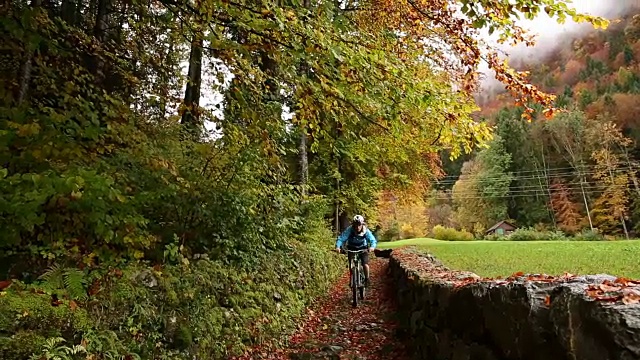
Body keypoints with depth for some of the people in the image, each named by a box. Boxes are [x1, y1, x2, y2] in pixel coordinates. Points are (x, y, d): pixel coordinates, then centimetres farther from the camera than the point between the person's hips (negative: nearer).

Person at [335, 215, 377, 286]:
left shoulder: (366, 231, -25)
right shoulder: (349, 230, -28)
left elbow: (373, 240, -30)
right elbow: (341, 238, -32)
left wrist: (372, 246, -52)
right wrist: (338, 247, -51)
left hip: (363, 249, 0)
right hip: (352, 249, 0)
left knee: (365, 264, -15)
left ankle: (367, 279, 9)